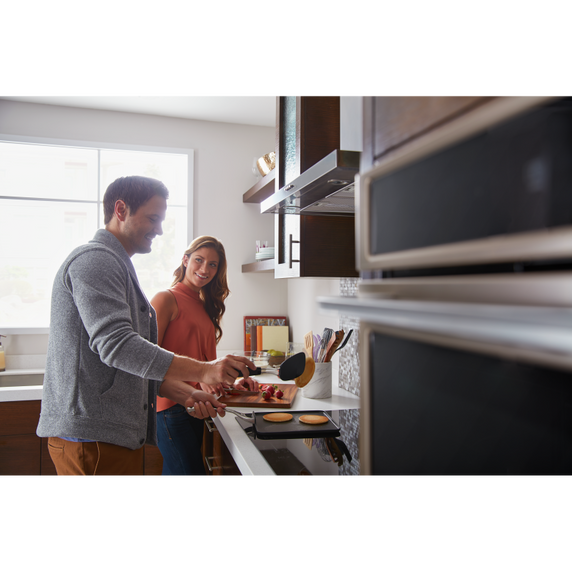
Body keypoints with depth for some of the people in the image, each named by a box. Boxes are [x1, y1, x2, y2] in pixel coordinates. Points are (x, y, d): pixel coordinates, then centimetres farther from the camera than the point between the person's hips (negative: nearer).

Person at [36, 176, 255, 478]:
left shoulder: (117, 265, 21)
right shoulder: (94, 259, -12)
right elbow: (115, 345, -24)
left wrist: (186, 394, 8)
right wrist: (203, 370, -26)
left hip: (119, 434, 9)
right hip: (91, 437, -9)